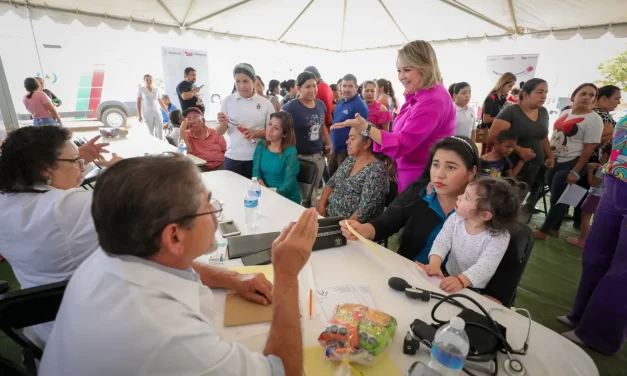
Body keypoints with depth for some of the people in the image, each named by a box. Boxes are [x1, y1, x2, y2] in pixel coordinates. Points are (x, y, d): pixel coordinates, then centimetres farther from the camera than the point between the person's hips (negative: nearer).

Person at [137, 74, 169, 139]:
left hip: (157, 113, 2)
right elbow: (138, 103, 1)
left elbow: (161, 102, 16)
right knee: (151, 132, 0)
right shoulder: (141, 89, 2)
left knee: (160, 132, -6)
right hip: (147, 113, -2)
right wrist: (139, 115, -5)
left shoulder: (156, 90, 10)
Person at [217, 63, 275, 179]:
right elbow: (219, 132, 4)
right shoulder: (227, 101, 2)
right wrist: (223, 124, -18)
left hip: (257, 158, -1)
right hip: (232, 158, 1)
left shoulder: (265, 103, -1)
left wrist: (256, 133, -15)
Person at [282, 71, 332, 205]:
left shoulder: (320, 104, 4)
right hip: (301, 156, -6)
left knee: (314, 192, 21)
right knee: (308, 196, 3)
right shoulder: (290, 108, -15)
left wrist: (329, 142, 13)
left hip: (319, 155, 6)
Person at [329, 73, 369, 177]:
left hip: (348, 151, -8)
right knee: (332, 179, 19)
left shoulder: (360, 105, -17)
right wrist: (332, 145, 15)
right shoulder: (340, 102, 8)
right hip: (335, 149, 8)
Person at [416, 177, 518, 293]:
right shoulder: (455, 218, -7)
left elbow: (485, 266, -30)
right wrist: (434, 264, -31)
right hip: (448, 276, 4)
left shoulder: (499, 237, -21)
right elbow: (442, 242, -13)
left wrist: (461, 280, -47)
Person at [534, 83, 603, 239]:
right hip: (553, 161, 6)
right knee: (556, 196, 13)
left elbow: (589, 149, -13)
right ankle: (554, 229, 25)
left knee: (558, 198, 0)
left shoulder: (593, 119, -10)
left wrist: (575, 172, -17)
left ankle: (543, 230, 11)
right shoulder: (565, 113, 10)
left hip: (570, 163, -6)